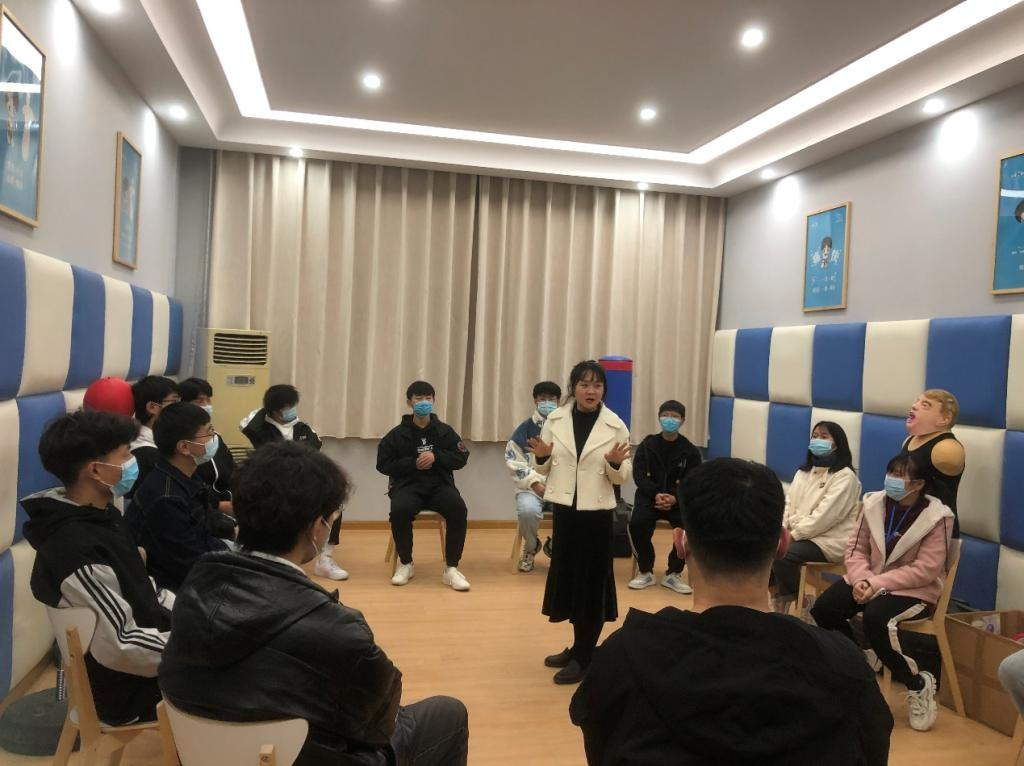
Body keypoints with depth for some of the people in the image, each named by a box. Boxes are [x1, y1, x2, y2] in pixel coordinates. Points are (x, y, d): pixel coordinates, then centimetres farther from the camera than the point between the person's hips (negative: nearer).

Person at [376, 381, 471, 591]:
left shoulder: (445, 431, 9)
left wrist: (436, 457, -11)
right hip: (407, 485, -1)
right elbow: (383, 464, 2)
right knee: (399, 509, -35)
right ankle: (406, 564, -9)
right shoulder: (397, 434, 4)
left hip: (440, 484, 1)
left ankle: (451, 568, -17)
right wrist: (413, 463, -11)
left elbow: (461, 458, 6)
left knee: (458, 508, -30)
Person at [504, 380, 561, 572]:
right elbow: (515, 462, -1)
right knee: (528, 510, -32)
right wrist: (537, 485, -10)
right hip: (531, 487, 0)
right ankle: (530, 547, 3)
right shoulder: (524, 429, 4)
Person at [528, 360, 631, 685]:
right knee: (567, 576, 13)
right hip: (564, 508, 3)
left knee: (593, 581, 4)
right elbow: (545, 469, 8)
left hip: (596, 512, -3)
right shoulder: (555, 420, 0)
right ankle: (577, 647, 31)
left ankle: (584, 657, 17)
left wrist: (616, 464, -22)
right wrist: (542, 457, -13)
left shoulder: (615, 426, -6)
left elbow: (623, 477, -1)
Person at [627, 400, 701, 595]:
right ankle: (645, 572, -3)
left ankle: (673, 574, -2)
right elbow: (639, 476, -4)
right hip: (649, 496, 0)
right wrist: (656, 495, -21)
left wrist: (674, 498, -23)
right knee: (637, 524, -28)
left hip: (678, 500, 0)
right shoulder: (647, 445, 2)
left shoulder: (690, 451, 2)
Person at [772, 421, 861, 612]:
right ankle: (776, 590, 1)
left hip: (828, 541, -7)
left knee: (781, 553, -29)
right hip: (798, 535, 7)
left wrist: (794, 534, -19)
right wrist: (781, 529, -8)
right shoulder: (803, 472, 17)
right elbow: (789, 503, 10)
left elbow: (826, 515, -17)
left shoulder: (845, 476, -8)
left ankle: (791, 600, -5)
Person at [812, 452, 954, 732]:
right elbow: (856, 547, 2)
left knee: (876, 619, -34)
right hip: (870, 580, 5)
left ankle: (918, 685, -9)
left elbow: (926, 570, -19)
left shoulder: (937, 517, -14)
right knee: (823, 608, -17)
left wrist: (877, 583, -24)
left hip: (915, 589, -5)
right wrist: (861, 579, -18)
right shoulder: (874, 503, 0)